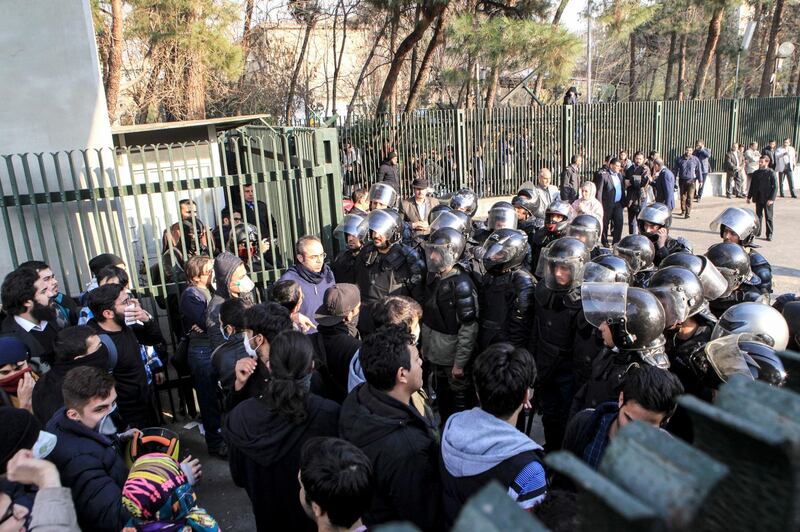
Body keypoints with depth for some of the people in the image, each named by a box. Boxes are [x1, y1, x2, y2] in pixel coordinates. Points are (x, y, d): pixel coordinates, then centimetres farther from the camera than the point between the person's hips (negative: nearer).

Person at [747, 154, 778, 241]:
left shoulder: (771, 173, -7)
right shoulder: (755, 173, 8)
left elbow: (775, 187, -9)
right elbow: (752, 186, 14)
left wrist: (771, 199, -16)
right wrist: (749, 197, 10)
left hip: (767, 199, -4)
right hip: (758, 199, 4)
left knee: (768, 217, 3)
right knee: (758, 216, 11)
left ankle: (769, 235, 10)